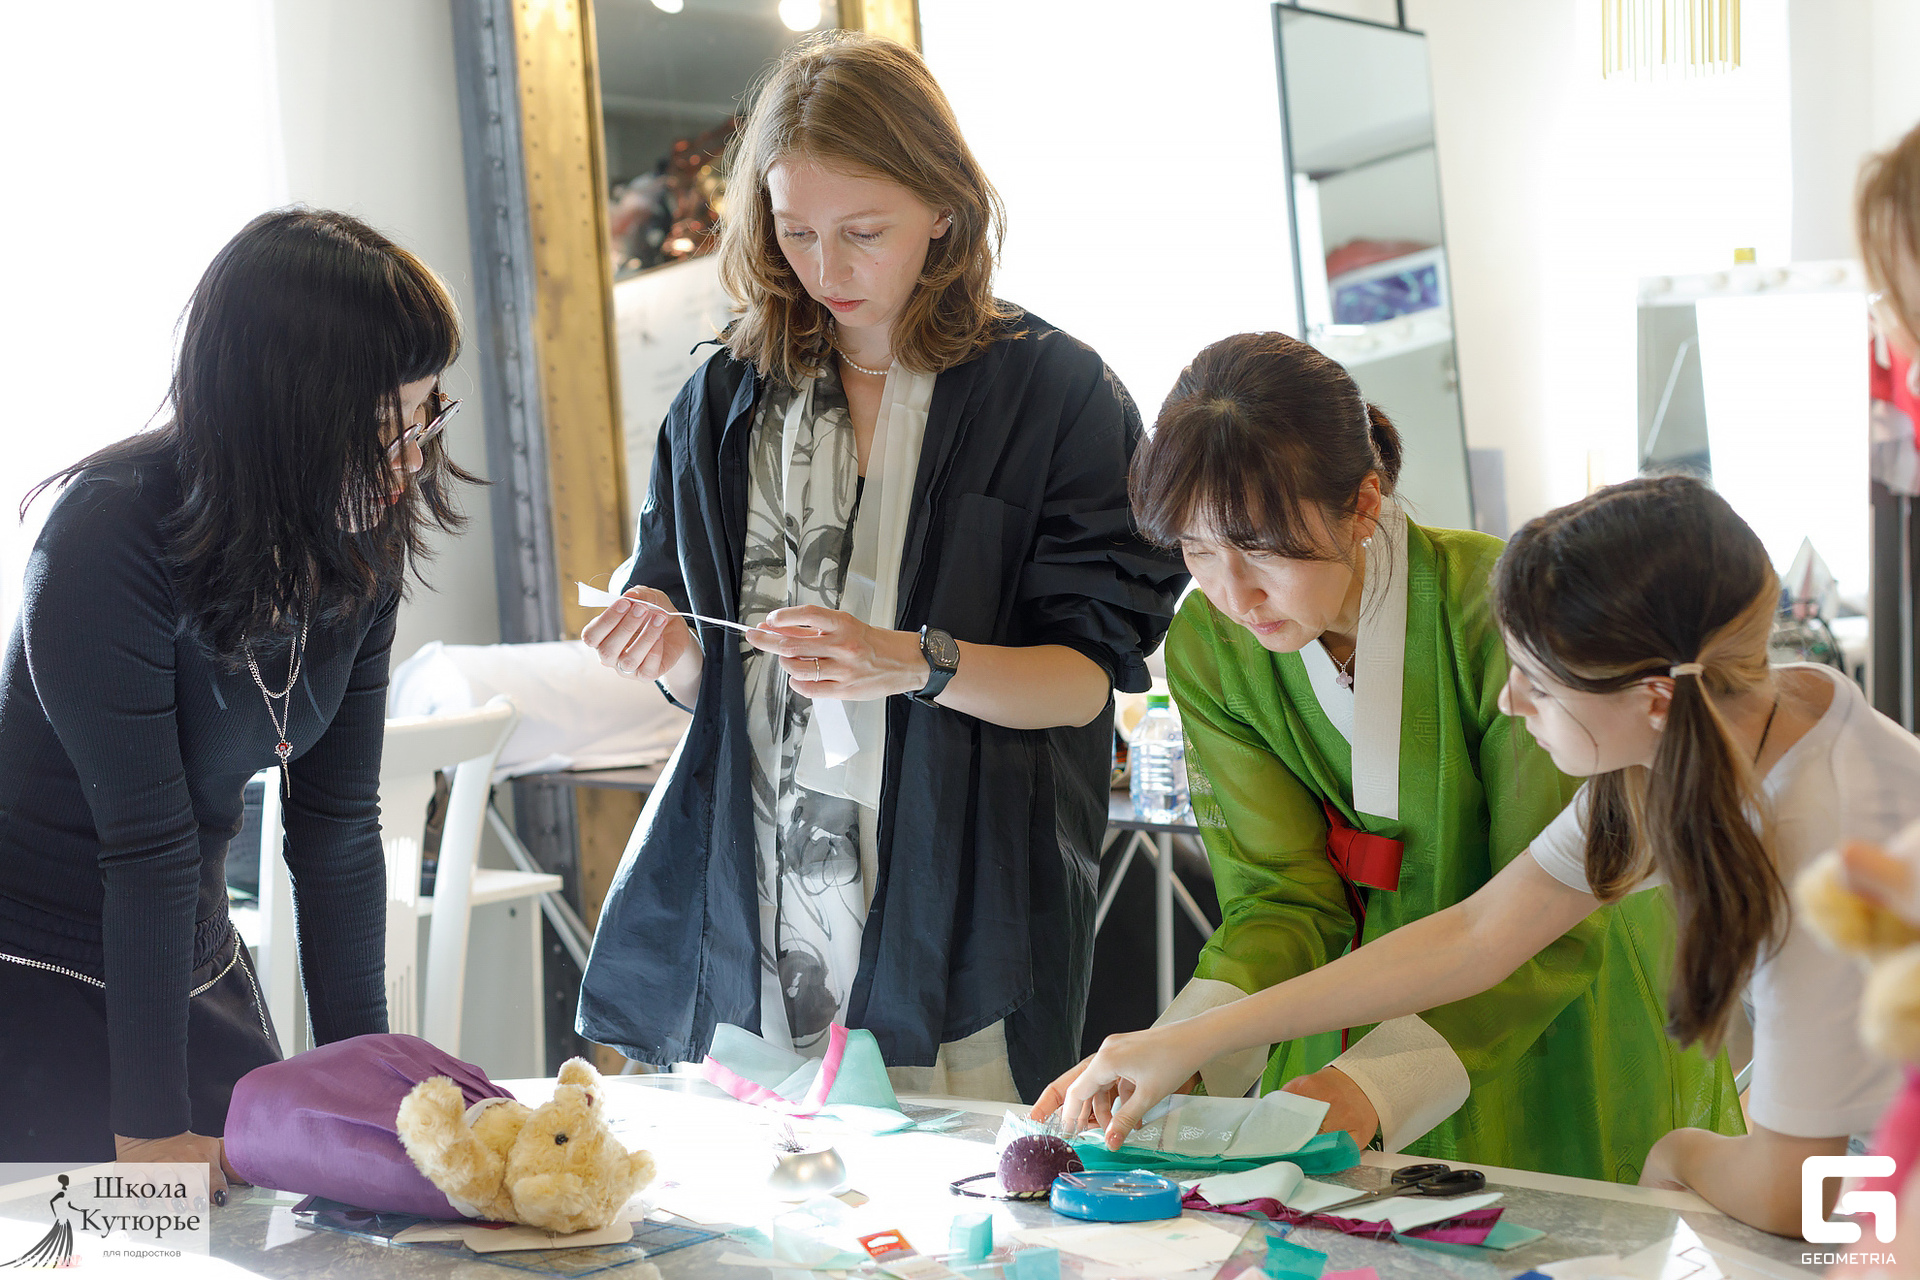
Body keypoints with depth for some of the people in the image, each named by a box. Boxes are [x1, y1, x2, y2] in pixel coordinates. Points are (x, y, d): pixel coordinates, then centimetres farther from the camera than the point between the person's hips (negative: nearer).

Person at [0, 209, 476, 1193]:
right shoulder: (107, 539, -26)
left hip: (195, 958, 6)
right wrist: (153, 1127, -21)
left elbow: (337, 825, -2)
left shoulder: (361, 548, -6)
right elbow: (147, 845, -26)